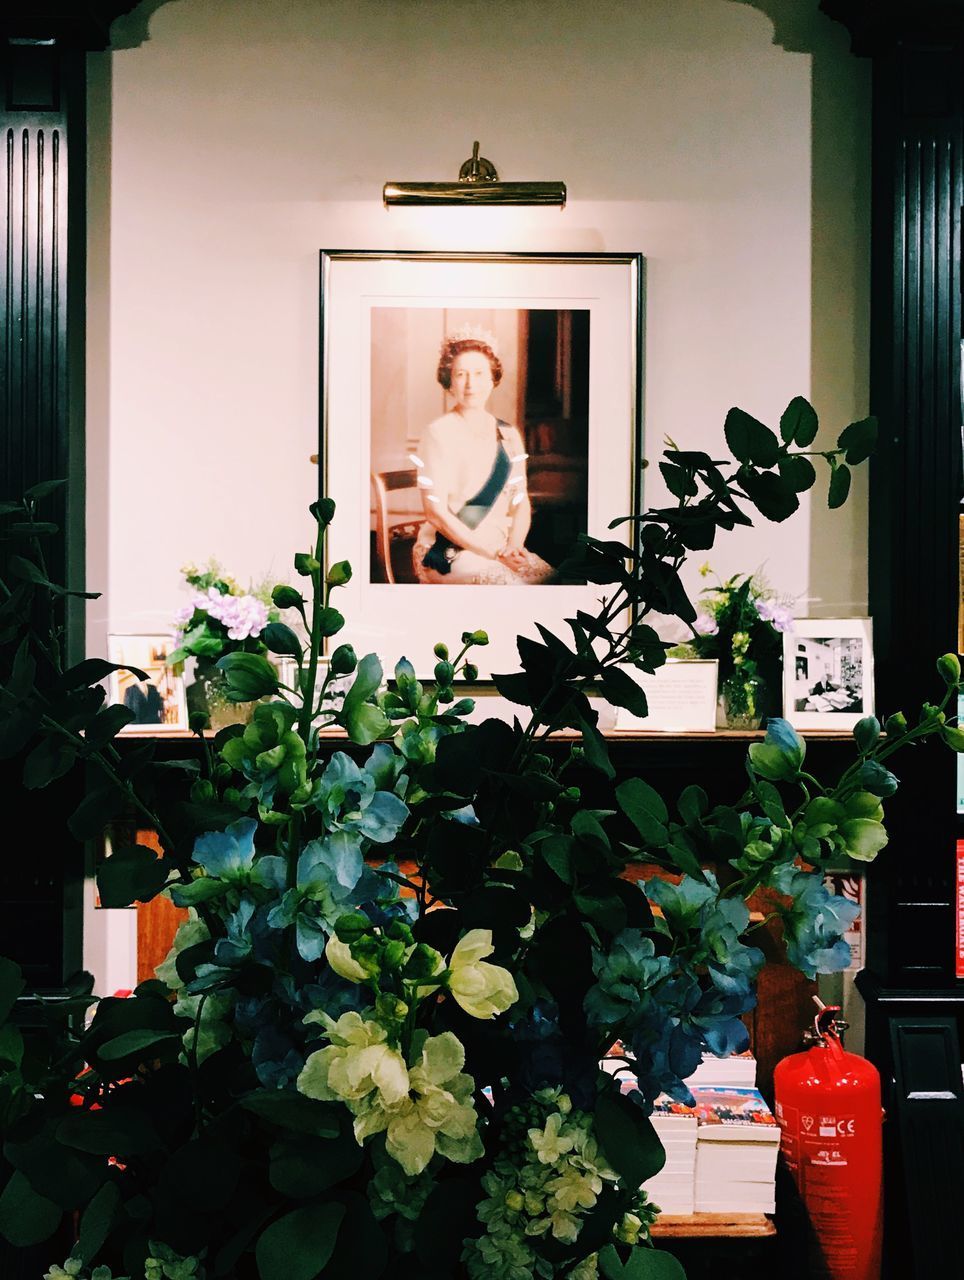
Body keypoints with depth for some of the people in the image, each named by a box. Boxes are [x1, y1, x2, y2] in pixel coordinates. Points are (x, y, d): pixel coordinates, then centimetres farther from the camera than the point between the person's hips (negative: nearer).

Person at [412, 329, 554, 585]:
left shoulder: (508, 435, 11)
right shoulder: (438, 434, -5)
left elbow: (520, 502, 11)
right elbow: (435, 512, -11)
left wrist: (513, 546, -10)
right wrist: (494, 553, -16)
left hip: (501, 547, 5)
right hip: (446, 554, -5)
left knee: (551, 579, -21)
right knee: (511, 584, -31)